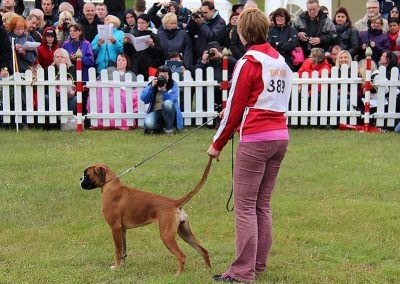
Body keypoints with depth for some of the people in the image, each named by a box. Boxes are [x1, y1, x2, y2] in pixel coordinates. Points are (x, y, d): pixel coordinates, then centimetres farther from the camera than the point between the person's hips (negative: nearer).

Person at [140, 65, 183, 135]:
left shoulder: (173, 85, 0)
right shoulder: (152, 85, 5)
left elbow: (171, 100, -15)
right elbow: (143, 99, -8)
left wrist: (163, 91, -31)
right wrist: (152, 86, -20)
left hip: (169, 112, -1)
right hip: (155, 111, 1)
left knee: (167, 103, -36)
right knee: (148, 123, -33)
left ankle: (169, 128, -17)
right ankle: (160, 127, 5)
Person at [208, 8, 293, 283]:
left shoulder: (249, 62, -9)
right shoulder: (281, 61, 13)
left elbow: (234, 107, -7)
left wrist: (218, 144, 1)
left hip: (255, 138, -8)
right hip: (280, 136, 8)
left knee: (245, 206, -4)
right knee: (263, 205, 13)